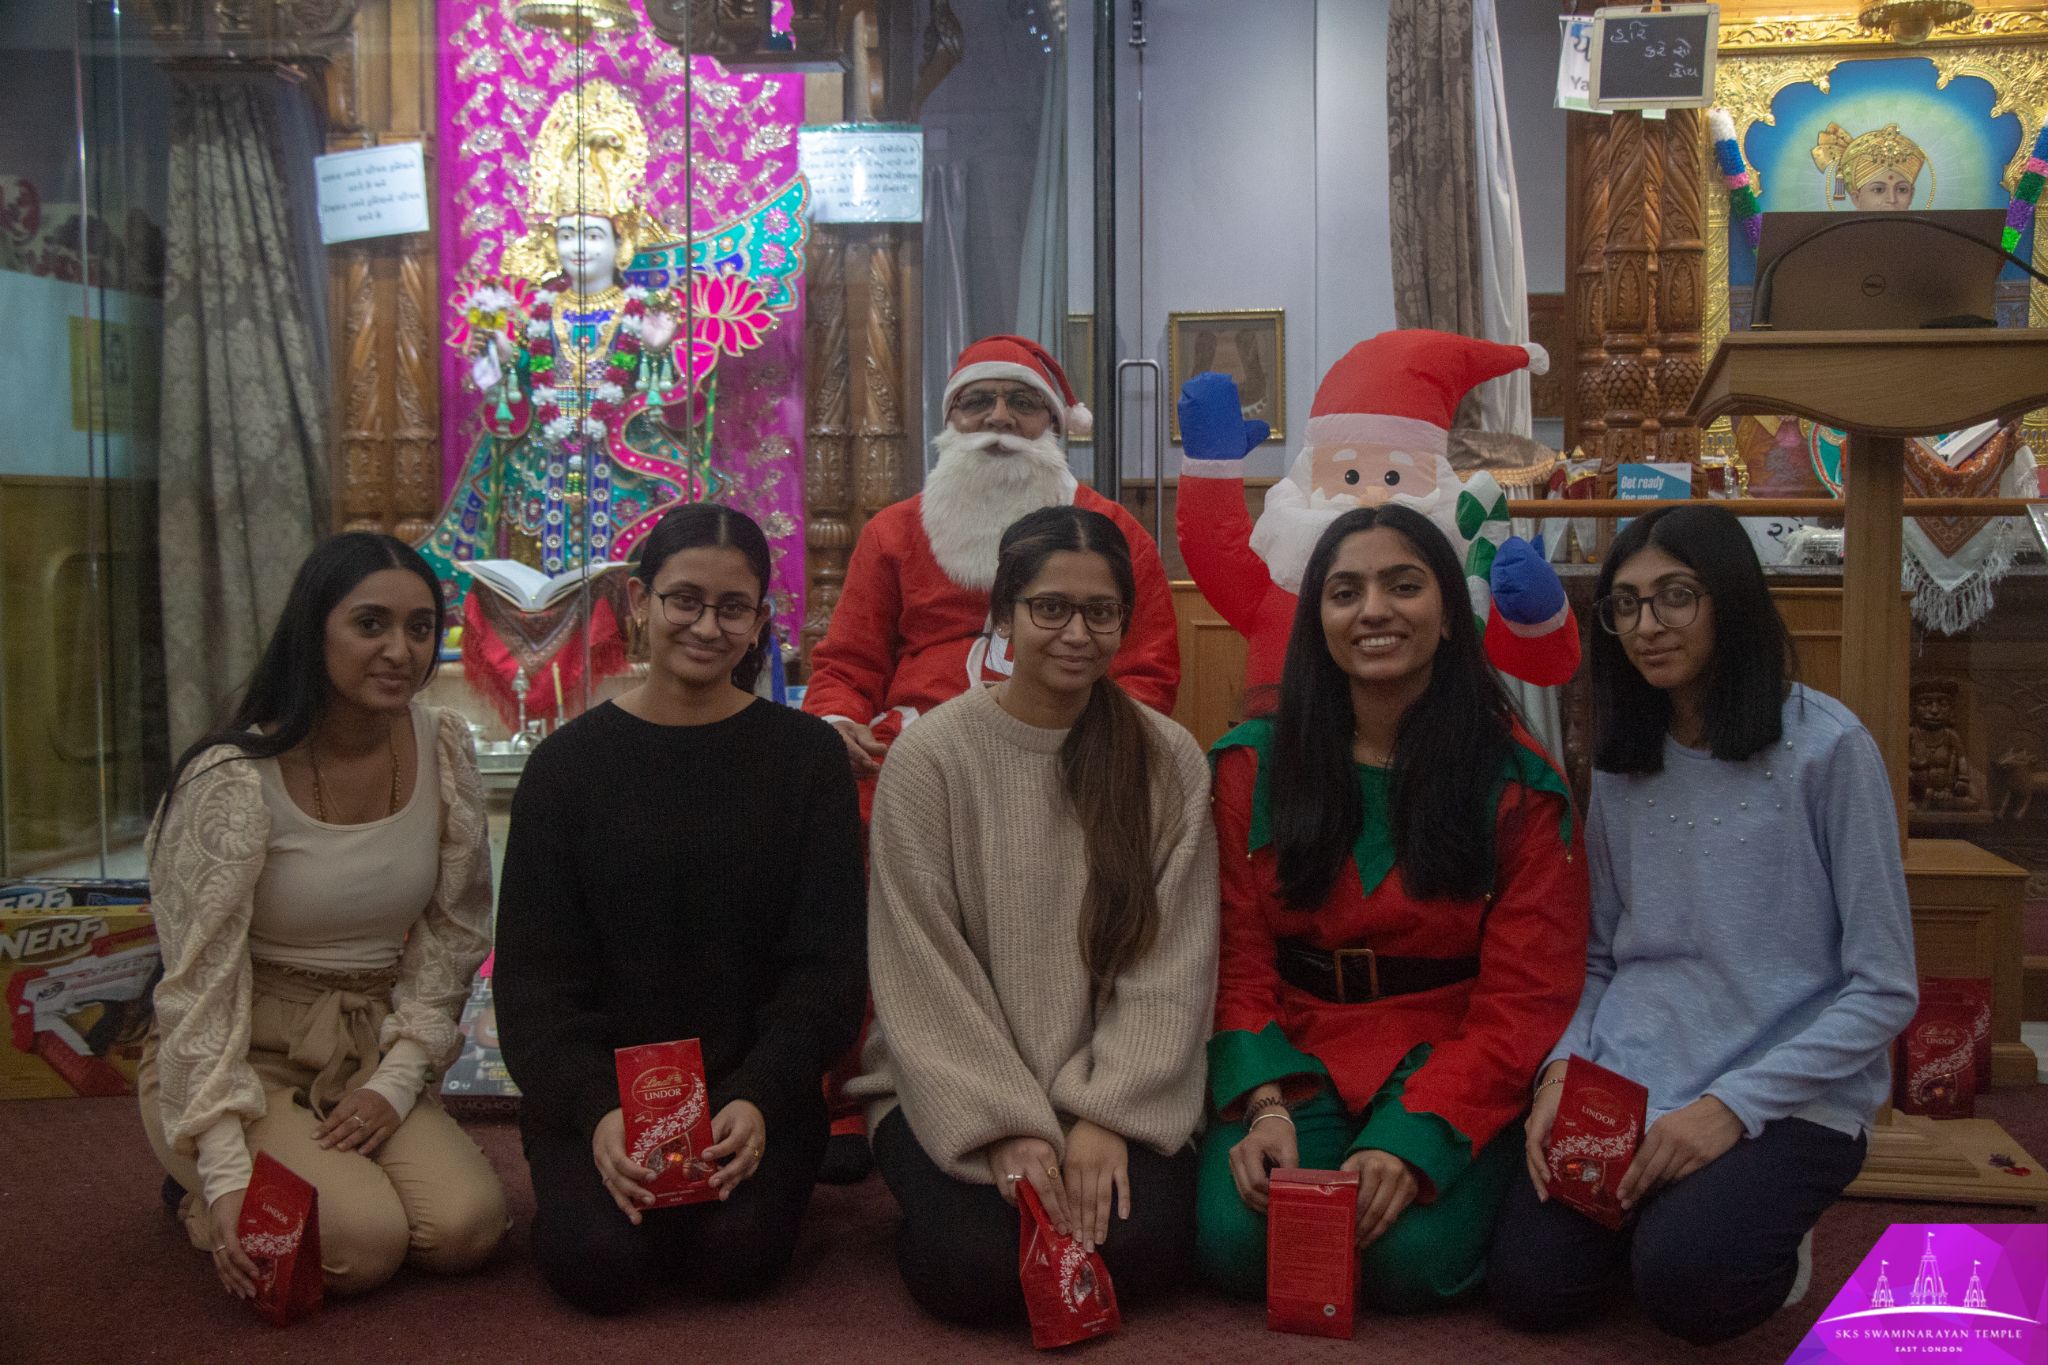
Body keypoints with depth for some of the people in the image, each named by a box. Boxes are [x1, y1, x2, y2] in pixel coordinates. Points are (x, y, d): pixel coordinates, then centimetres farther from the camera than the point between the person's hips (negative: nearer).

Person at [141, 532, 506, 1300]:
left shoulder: (444, 749, -4)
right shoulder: (233, 781, -19)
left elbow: (452, 934, 3)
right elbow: (199, 983, -18)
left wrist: (397, 1080, -6)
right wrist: (226, 1173, -23)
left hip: (372, 1055, 4)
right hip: (244, 1057, -4)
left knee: (467, 1230, -16)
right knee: (364, 1244, -22)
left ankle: (339, 1170, 15)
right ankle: (204, 1200, 8)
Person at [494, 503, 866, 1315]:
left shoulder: (806, 755, 1)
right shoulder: (567, 763, 2)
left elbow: (828, 962, -2)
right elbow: (533, 973, -1)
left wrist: (763, 1098, -18)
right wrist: (593, 1109, -18)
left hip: (755, 1083, 0)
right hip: (594, 1084, 1)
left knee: (737, 1254, -23)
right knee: (599, 1261, -21)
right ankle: (581, 1186, 12)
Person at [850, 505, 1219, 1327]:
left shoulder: (1168, 761, 0)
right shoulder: (929, 757, -7)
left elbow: (1170, 970, -2)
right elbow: (922, 976, -8)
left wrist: (1106, 1116, -13)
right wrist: (1005, 1128, -17)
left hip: (1114, 1088, 2)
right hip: (955, 1088, -1)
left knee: (1146, 1243, -24)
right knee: (978, 1264, -25)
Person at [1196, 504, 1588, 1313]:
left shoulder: (1517, 785, -3)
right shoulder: (1252, 766, 2)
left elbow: (1523, 1001, -7)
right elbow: (1238, 963, 1)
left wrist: (1416, 1141, -21)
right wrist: (1263, 1104, -17)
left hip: (1448, 1061, -1)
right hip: (1297, 1054, 1)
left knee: (1409, 1259, -26)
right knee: (1232, 1244, -23)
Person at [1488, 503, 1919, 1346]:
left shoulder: (1826, 747, -9)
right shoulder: (1622, 761, 8)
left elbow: (1884, 989, -10)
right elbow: (1602, 957, 10)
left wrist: (1734, 1105, -17)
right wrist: (1563, 1067, -9)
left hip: (1787, 1101, -4)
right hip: (1623, 1088, 4)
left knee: (1684, 1279, -29)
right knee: (1530, 1285, -15)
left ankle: (1767, 1231, 4)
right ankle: (1649, 1208, 14)